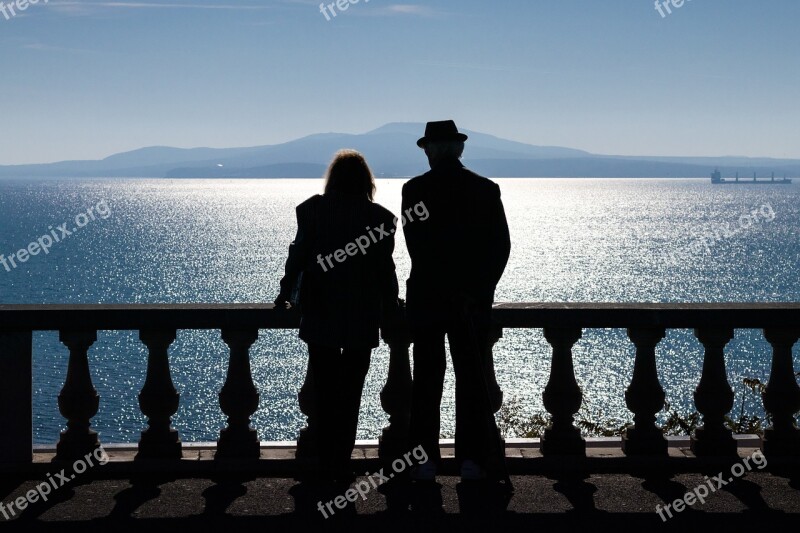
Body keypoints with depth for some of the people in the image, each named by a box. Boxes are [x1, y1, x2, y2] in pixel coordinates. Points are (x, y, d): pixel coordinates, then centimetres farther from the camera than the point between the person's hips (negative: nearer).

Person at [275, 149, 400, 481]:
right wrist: (390, 309, 6)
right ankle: (341, 464, 8)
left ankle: (326, 464, 13)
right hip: (363, 318, -1)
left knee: (324, 391, 12)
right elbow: (385, 267, -5)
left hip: (320, 316, 1)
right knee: (350, 392, 8)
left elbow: (299, 254, -2)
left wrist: (285, 294, 12)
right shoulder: (379, 216, -6)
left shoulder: (313, 209, -4)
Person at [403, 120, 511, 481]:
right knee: (472, 377, 9)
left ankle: (425, 461, 9)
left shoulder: (414, 190, -6)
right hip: (475, 302, 2)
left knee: (427, 380, 7)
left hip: (425, 300, -1)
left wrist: (452, 293, -4)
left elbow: (417, 247, -10)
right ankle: (471, 461, 10)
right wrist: (479, 290, 1)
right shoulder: (487, 189, 0)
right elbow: (502, 245, -2)